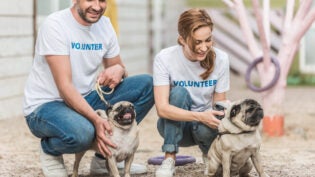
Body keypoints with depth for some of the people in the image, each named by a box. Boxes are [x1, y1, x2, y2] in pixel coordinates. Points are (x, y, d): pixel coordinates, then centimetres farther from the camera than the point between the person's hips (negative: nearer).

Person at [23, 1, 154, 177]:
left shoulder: (104, 24, 1)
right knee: (81, 132, -40)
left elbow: (119, 68, 10)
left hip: (85, 100, 7)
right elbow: (65, 86, -25)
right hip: (45, 106, -7)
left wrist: (119, 69, -16)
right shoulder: (55, 25, -19)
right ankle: (50, 151, -2)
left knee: (147, 84, -8)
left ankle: (105, 156, 0)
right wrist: (96, 119, -36)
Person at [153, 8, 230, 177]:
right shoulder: (164, 58, -21)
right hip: (175, 125, -1)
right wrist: (199, 116, -41)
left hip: (204, 124, 1)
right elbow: (162, 108, -28)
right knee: (179, 92, -30)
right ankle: (169, 159, -22)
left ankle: (209, 154, 3)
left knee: (206, 129, -35)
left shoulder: (220, 59, -14)